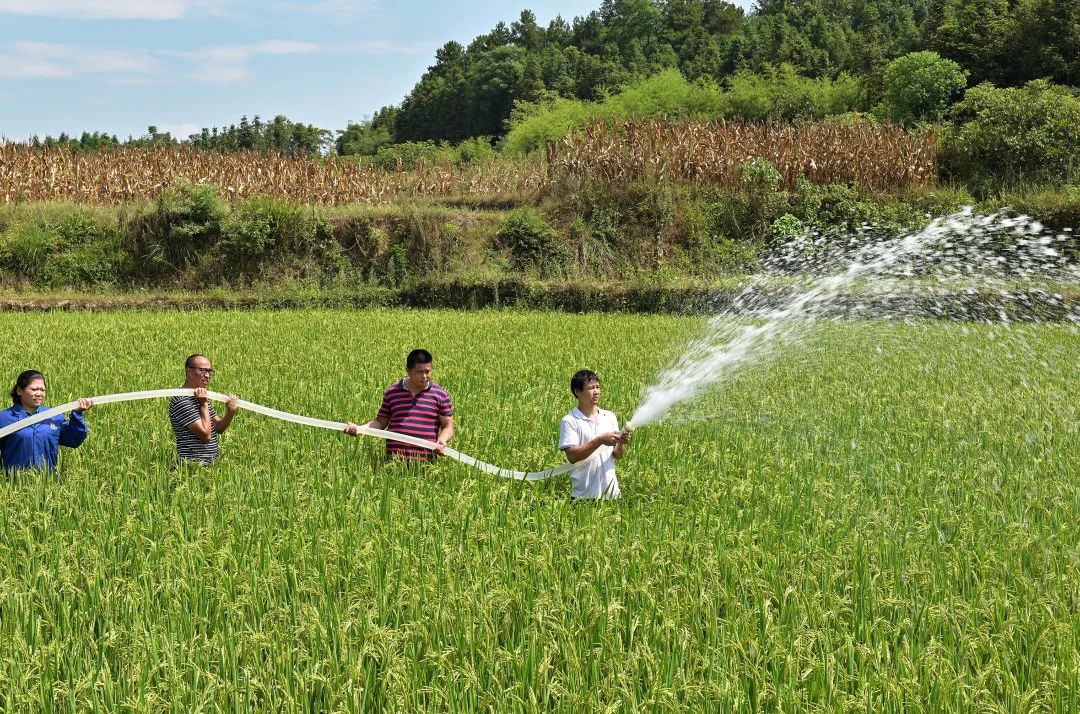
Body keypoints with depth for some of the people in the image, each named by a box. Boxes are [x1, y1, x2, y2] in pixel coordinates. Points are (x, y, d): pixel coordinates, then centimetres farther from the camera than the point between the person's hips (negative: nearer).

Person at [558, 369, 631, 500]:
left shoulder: (609, 417, 8)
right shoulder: (570, 421, -6)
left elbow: (618, 455, 9)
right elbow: (572, 456, -15)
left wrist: (621, 443, -12)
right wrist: (600, 441, -21)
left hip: (611, 490, 4)